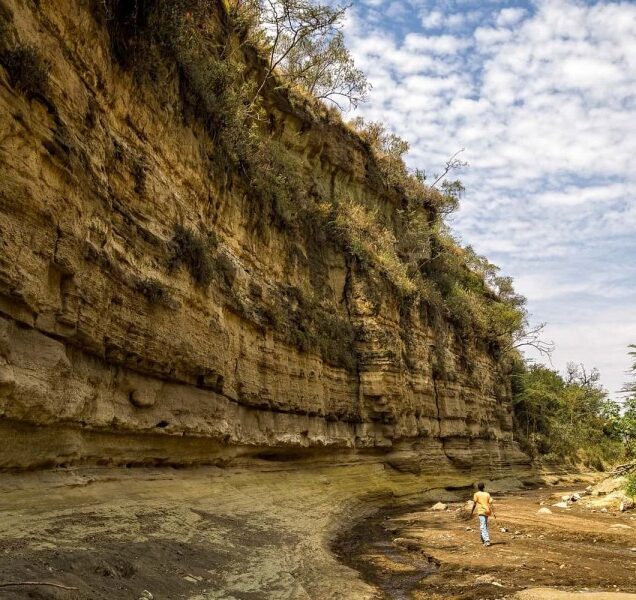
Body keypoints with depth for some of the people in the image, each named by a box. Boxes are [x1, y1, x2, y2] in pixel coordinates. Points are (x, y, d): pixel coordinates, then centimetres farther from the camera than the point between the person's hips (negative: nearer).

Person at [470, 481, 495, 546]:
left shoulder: (476, 494, -2)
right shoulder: (487, 494, 9)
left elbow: (474, 504, -3)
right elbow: (490, 504, 2)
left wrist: (472, 512, 6)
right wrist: (493, 513, 1)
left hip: (481, 512, -5)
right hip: (487, 512, 5)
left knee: (483, 527, -8)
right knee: (485, 526, 22)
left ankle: (487, 540, -22)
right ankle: (483, 539, 32)